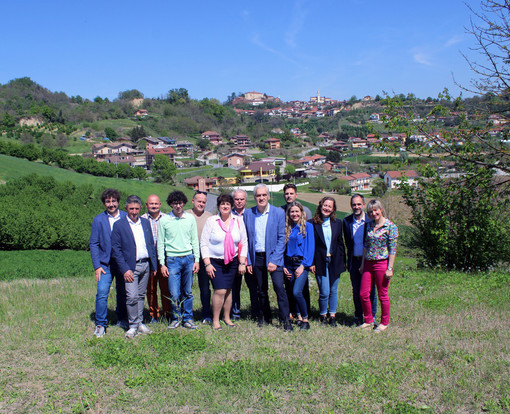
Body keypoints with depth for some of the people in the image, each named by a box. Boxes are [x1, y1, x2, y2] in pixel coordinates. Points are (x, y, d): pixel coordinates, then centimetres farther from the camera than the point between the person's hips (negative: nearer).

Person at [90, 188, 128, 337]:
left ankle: (122, 319, 30)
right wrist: (97, 266, -7)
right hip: (105, 263, -1)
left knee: (123, 292, 11)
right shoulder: (98, 220, 1)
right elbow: (94, 244, 1)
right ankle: (100, 325, 2)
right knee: (102, 293, -11)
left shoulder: (126, 217, 3)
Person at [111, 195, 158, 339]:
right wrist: (125, 269, -13)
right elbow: (116, 250, -6)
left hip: (145, 265, 5)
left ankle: (140, 323, 23)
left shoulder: (146, 223, 10)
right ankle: (133, 326, 4)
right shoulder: (119, 225, -5)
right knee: (132, 296, -10)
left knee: (141, 295, 12)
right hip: (130, 267, -4)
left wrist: (154, 265, 11)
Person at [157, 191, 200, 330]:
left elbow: (195, 240, 10)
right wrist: (162, 264, -3)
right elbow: (160, 244, 3)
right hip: (172, 259, -2)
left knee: (188, 292, 7)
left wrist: (196, 260, 4)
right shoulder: (164, 220, 0)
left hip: (189, 258, 2)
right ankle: (176, 318, 16)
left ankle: (187, 318, 20)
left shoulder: (190, 218, 6)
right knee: (174, 294, -3)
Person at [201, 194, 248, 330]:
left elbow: (244, 243, 6)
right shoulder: (211, 221, -4)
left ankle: (227, 317, 24)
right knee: (220, 291, -11)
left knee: (228, 290, 8)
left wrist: (242, 263, 1)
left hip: (232, 261, 3)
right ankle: (215, 320, 1)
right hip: (215, 261, -3)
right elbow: (204, 243, -3)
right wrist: (207, 264, -9)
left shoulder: (238, 220, 3)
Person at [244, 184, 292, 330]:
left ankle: (285, 320, -2)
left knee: (279, 287, -12)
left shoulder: (279, 213, -4)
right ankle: (264, 317, 26)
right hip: (256, 258, 3)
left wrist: (274, 261, -13)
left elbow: (281, 238, -6)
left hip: (273, 256, -3)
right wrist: (248, 261, 4)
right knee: (261, 290, 11)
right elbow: (246, 239, 8)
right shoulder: (248, 214, 4)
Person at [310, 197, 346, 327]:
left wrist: (343, 261, 7)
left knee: (333, 290, 9)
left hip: (335, 261, 3)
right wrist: (311, 263, -6)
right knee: (324, 292, -4)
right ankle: (323, 314, 17)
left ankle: (332, 315, 22)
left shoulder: (337, 223, 7)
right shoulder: (313, 223, -3)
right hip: (320, 262, -3)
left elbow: (340, 243, 10)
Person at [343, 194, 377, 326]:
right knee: (356, 291, 11)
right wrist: (349, 261, 6)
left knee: (370, 291, 4)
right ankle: (358, 317, 24)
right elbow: (348, 243, 10)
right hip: (354, 262, 3)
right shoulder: (347, 221, 3)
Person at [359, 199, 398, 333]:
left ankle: (384, 323, 21)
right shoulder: (369, 225, 10)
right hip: (368, 263, 6)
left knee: (382, 295, 5)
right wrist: (363, 264, 14)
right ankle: (368, 320, 23)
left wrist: (390, 268, -14)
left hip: (382, 263, -6)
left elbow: (393, 249, -11)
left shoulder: (390, 227, -9)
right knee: (363, 294, 6)